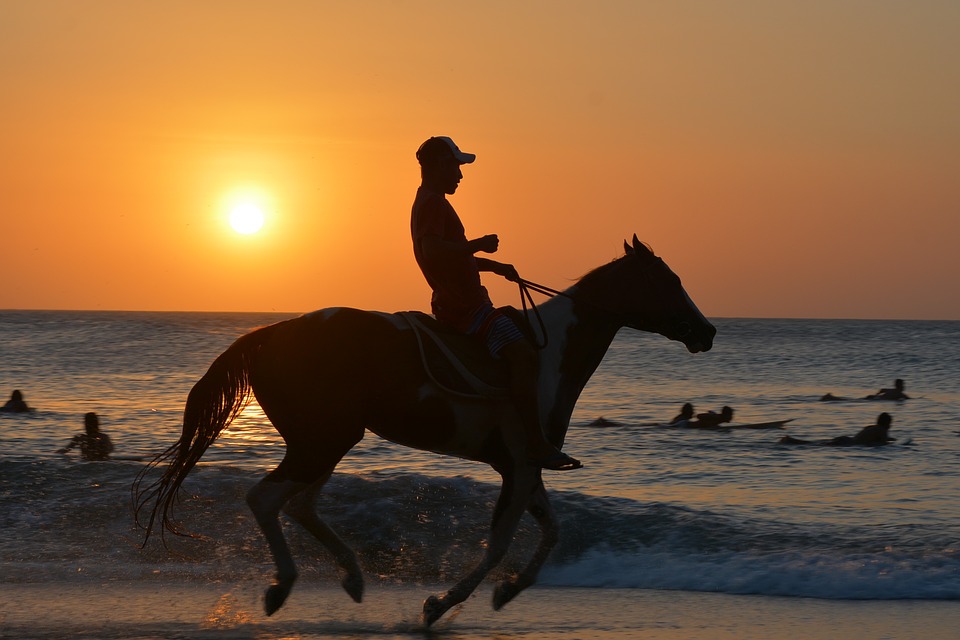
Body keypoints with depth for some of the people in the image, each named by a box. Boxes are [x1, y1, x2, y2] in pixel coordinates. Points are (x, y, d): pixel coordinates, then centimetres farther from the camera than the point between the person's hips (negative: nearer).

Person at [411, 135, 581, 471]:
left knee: (521, 351, 21)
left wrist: (494, 266, 25)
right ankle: (536, 443, -30)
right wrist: (479, 244, -22)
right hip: (463, 305, -12)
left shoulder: (430, 203, 22)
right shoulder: (433, 203, -12)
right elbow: (433, 249, -29)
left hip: (456, 302, 12)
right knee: (522, 353, -22)